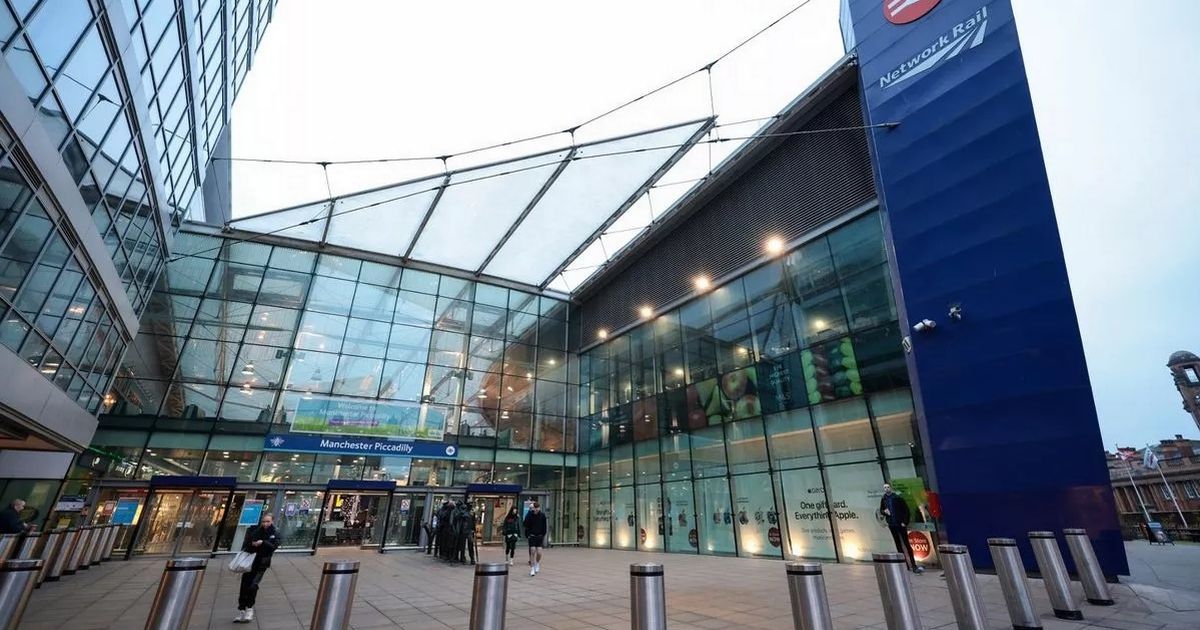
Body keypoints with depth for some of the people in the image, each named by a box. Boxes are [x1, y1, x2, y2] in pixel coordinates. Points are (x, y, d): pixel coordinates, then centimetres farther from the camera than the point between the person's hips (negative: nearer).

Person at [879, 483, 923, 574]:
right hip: (892, 525, 4)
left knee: (906, 544, -5)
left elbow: (906, 509, -6)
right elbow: (881, 511, 14)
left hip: (900, 524, -4)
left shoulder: (898, 498, -6)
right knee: (899, 545, 9)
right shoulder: (883, 500, 5)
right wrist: (884, 511, -8)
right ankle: (905, 565, 15)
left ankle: (914, 566, -3)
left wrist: (905, 522, -12)